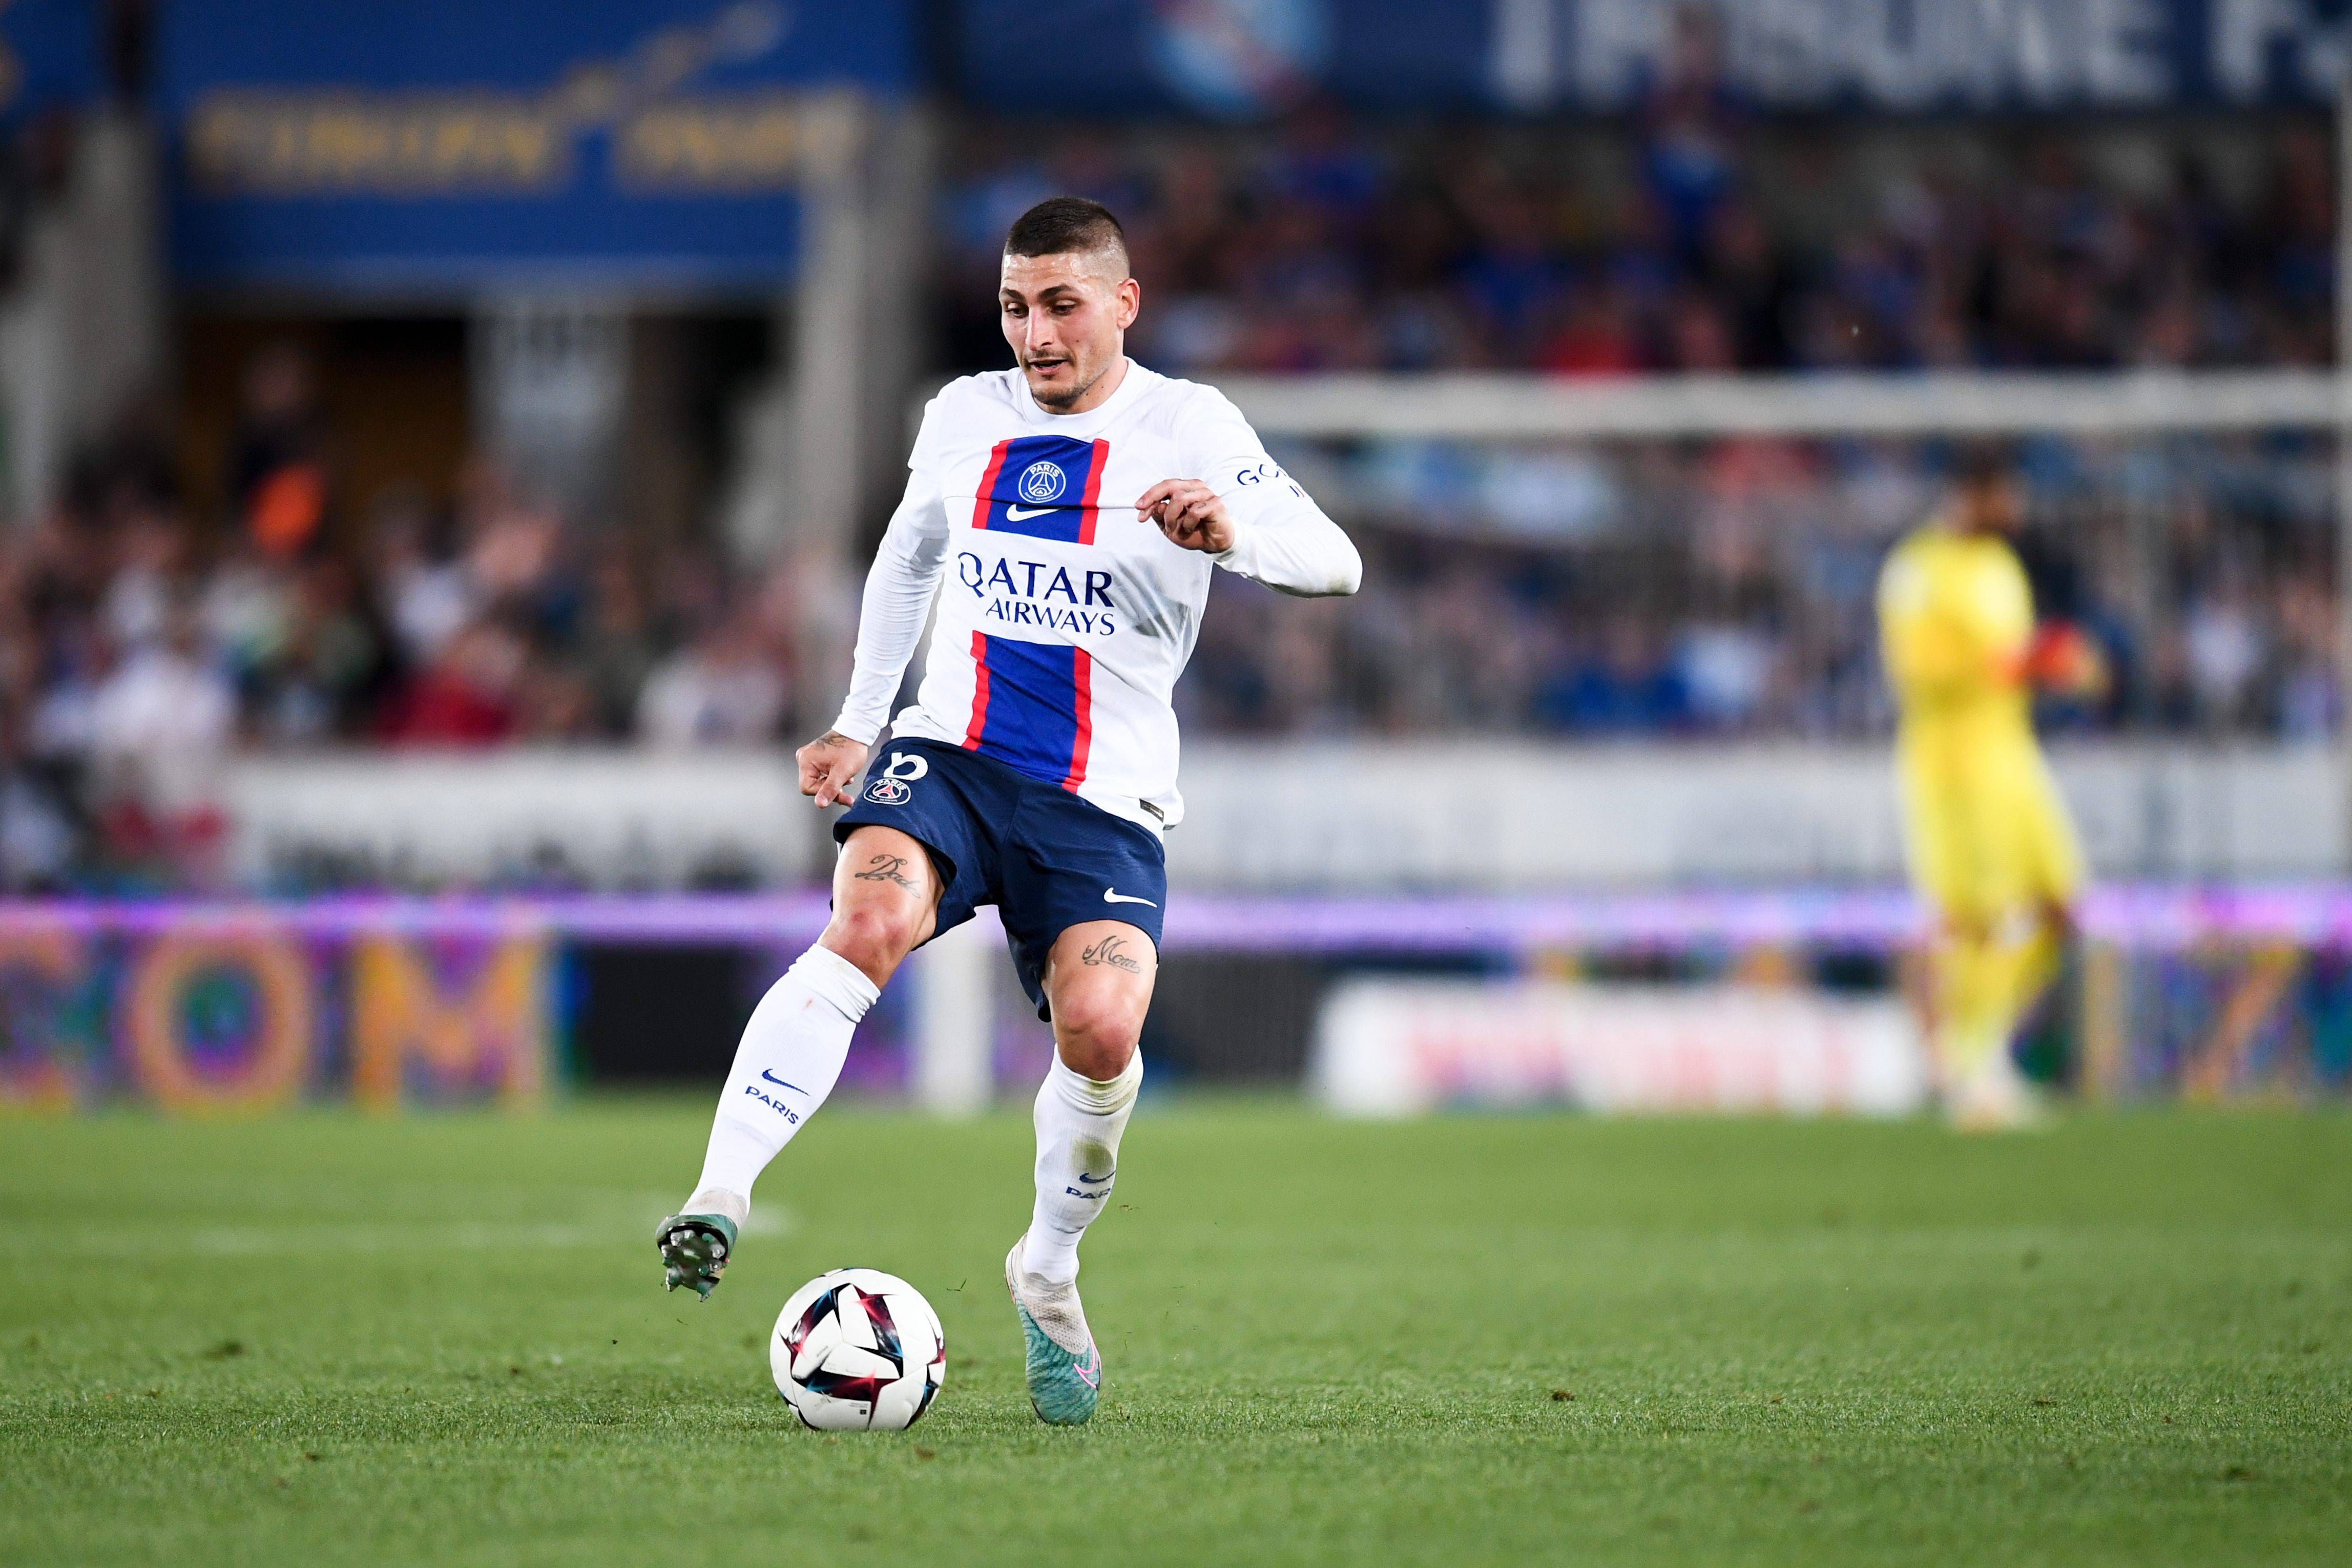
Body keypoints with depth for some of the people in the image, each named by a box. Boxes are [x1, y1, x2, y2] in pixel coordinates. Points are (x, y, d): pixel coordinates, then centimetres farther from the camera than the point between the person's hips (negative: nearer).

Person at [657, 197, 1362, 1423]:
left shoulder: (1187, 428, -1)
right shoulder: (964, 416, 11)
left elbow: (1334, 565, -11)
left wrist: (1231, 534, -32)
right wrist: (856, 719, 28)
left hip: (1103, 800, -2)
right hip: (948, 757, 2)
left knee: (1099, 1030, -22)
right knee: (868, 921, -30)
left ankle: (1048, 1270, 8)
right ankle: (717, 1202, -40)